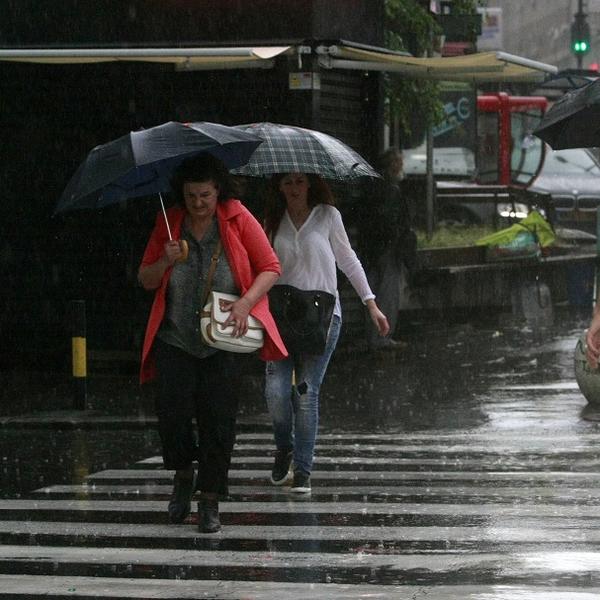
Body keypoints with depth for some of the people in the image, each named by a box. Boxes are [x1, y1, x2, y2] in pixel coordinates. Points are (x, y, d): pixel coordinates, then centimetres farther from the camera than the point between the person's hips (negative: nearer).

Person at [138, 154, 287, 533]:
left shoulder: (238, 218, -1)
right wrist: (166, 262, -12)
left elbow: (271, 268, 0)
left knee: (218, 417, -4)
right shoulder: (169, 224, 5)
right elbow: (145, 280, 10)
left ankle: (210, 501, 6)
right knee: (172, 412, -9)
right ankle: (184, 475, 20)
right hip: (175, 339, 2)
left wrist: (246, 302, -17)